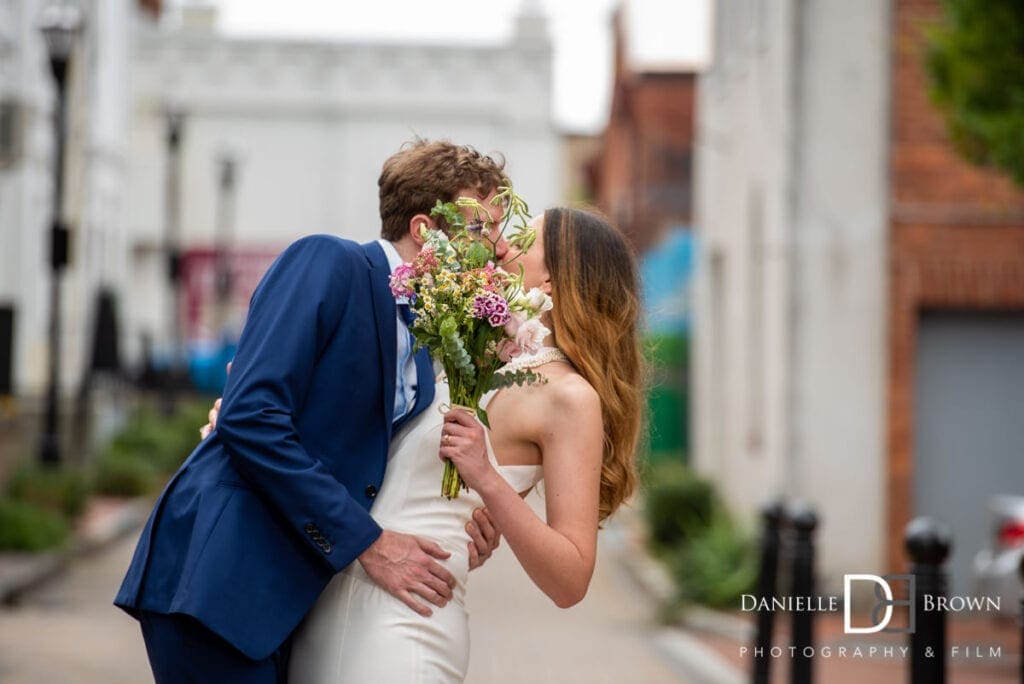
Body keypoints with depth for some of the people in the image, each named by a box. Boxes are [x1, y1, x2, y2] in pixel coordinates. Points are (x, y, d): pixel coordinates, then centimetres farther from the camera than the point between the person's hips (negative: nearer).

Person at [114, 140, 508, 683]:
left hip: (284, 593, 8)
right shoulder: (328, 264, -7)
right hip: (218, 574, -8)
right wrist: (366, 542, -15)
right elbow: (249, 418, -18)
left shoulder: (422, 346, 16)